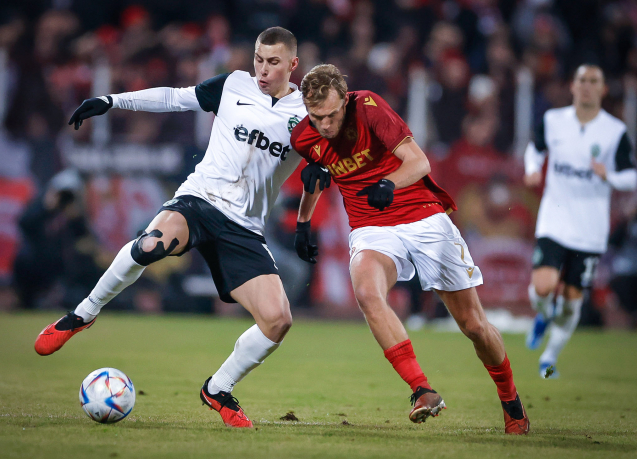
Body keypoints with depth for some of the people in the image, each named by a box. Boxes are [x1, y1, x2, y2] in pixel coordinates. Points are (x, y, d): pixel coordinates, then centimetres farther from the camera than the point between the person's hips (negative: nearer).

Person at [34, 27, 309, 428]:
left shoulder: (307, 114, 6)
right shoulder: (234, 86, 7)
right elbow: (175, 98, 15)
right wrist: (113, 101, 11)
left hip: (245, 228, 2)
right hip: (200, 198, -2)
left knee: (278, 319, -15)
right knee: (155, 243, -37)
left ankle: (219, 390, 12)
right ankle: (83, 314, -13)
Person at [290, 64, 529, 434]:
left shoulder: (367, 106, -17)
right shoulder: (304, 139, -4)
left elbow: (418, 161, -18)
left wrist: (388, 185, -35)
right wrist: (303, 222, 19)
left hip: (426, 219, -2)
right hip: (371, 231, 2)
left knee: (474, 325, 2)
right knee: (367, 292, -34)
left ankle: (512, 402, 28)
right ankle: (423, 391, -36)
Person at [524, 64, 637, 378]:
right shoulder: (552, 120, 2)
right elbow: (536, 148, 21)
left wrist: (608, 175, -20)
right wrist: (532, 170, -1)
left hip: (590, 231, 0)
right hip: (554, 221, 0)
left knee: (572, 296, 4)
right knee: (543, 286, -18)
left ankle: (550, 357, 24)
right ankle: (543, 316, 19)